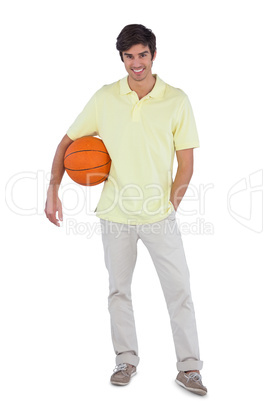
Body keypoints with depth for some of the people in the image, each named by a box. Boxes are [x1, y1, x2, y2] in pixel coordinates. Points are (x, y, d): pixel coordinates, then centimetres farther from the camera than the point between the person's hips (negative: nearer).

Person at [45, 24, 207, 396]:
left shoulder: (177, 101, -4)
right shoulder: (105, 98, 0)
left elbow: (186, 162, -1)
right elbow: (68, 142, 7)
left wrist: (170, 206, -6)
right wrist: (53, 191, -3)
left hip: (160, 216, -1)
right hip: (116, 214, 2)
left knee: (180, 291, 1)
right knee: (119, 290, 12)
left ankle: (189, 368, 16)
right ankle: (126, 360, 31)